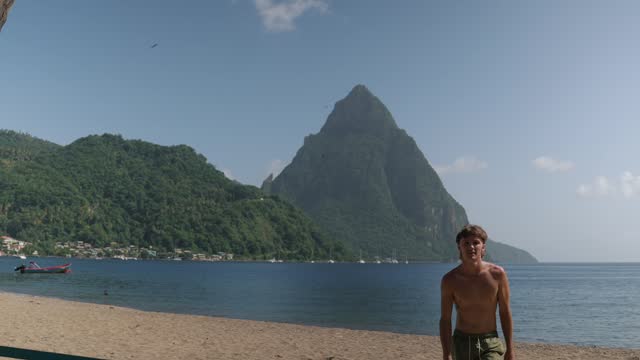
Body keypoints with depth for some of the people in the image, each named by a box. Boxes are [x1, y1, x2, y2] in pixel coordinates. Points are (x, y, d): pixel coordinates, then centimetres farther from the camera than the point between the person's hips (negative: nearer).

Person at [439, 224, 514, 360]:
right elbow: (445, 319, -4)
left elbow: (505, 313, 1)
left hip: (490, 343, -1)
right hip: (462, 342, 1)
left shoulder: (497, 274, -7)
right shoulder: (450, 280, -8)